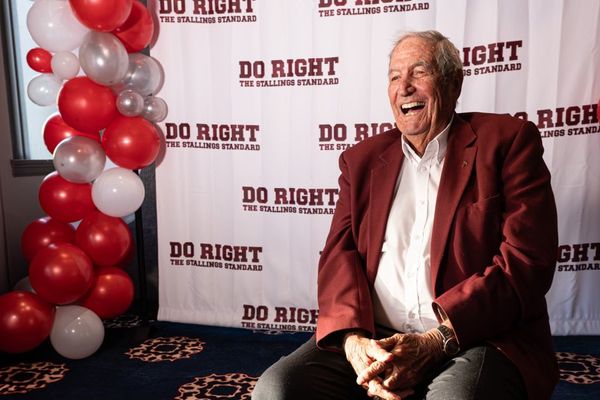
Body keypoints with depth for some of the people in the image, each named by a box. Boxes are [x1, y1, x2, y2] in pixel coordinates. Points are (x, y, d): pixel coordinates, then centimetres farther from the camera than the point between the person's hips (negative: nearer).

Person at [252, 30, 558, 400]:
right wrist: (353, 339, -14)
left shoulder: (507, 141, 3)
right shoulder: (363, 159, 15)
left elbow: (527, 259, -6)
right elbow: (340, 252, 6)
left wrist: (435, 342, -15)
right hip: (373, 338, 4)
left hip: (473, 338, -3)